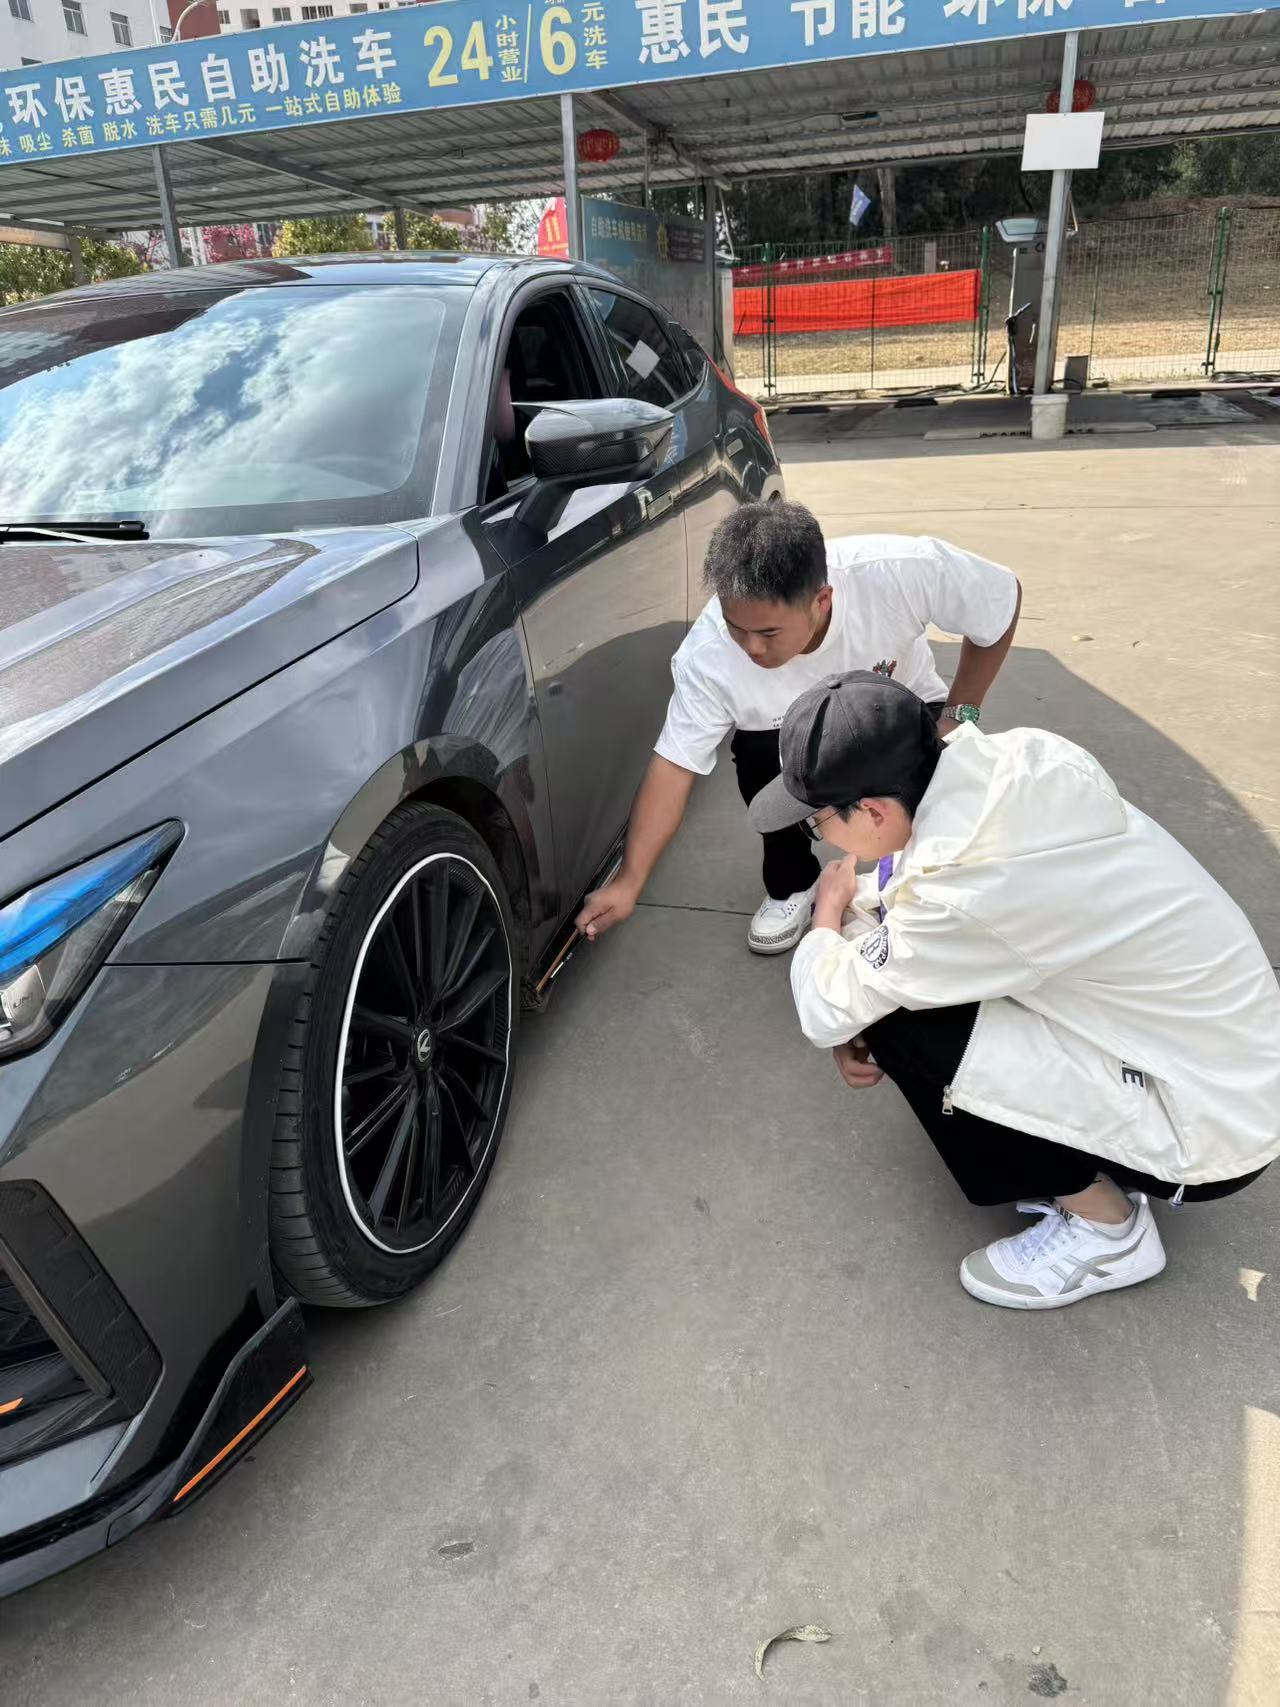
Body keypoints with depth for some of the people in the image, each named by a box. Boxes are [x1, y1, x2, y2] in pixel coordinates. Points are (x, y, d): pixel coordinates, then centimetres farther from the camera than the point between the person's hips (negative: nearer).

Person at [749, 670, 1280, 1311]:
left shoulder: (967, 886, -32)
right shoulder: (1005, 764, -11)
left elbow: (824, 1009, -19)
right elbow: (913, 878, 7)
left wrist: (829, 910, 1)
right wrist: (860, 1003, -3)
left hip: (1210, 1123, -7)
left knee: (902, 1028, -15)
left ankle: (1108, 1229, 6)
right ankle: (1089, 1160, 16)